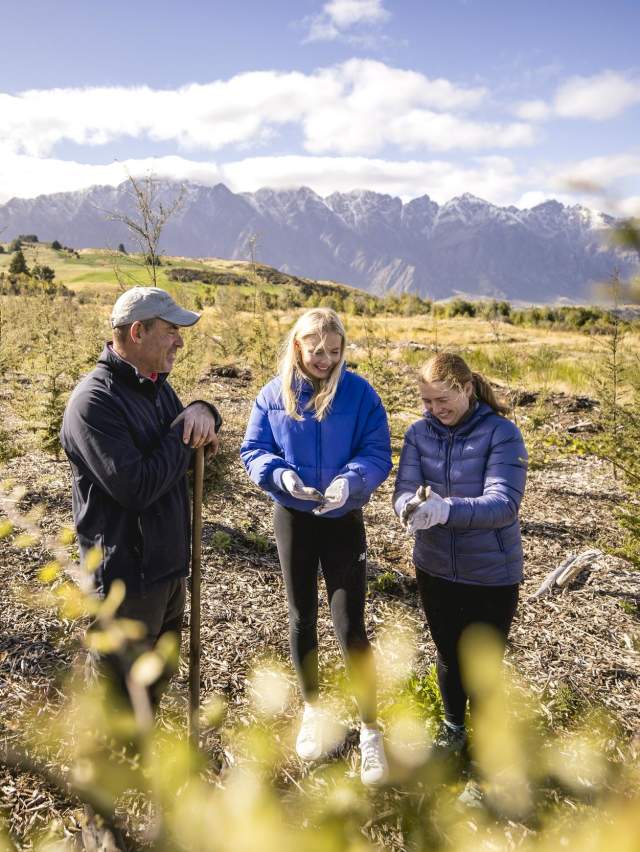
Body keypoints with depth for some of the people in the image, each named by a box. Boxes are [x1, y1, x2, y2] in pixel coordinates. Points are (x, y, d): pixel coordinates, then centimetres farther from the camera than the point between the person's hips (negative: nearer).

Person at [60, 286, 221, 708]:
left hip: (169, 565, 9)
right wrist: (184, 432, -18)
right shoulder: (95, 401, -23)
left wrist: (203, 413, -8)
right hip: (126, 577, -9)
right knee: (126, 695, 10)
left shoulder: (156, 385, 6)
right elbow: (136, 487, -30)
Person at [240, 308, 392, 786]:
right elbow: (253, 452, -2)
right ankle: (312, 710, 38)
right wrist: (280, 473, -23)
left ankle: (370, 729, 17)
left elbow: (378, 453, -10)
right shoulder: (274, 395, -5)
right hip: (292, 517, 2)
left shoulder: (359, 392, -9)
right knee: (302, 618, 16)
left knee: (351, 626, -3)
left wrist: (351, 480, -30)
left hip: (344, 520, -2)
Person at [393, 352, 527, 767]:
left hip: (491, 574, -3)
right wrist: (413, 507, -33)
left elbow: (504, 504, -24)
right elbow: (404, 490, -9)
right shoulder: (419, 433, -3)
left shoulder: (502, 433, -16)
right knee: (449, 657, 21)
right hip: (434, 569, 4)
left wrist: (444, 508, -40)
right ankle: (453, 729, 48)